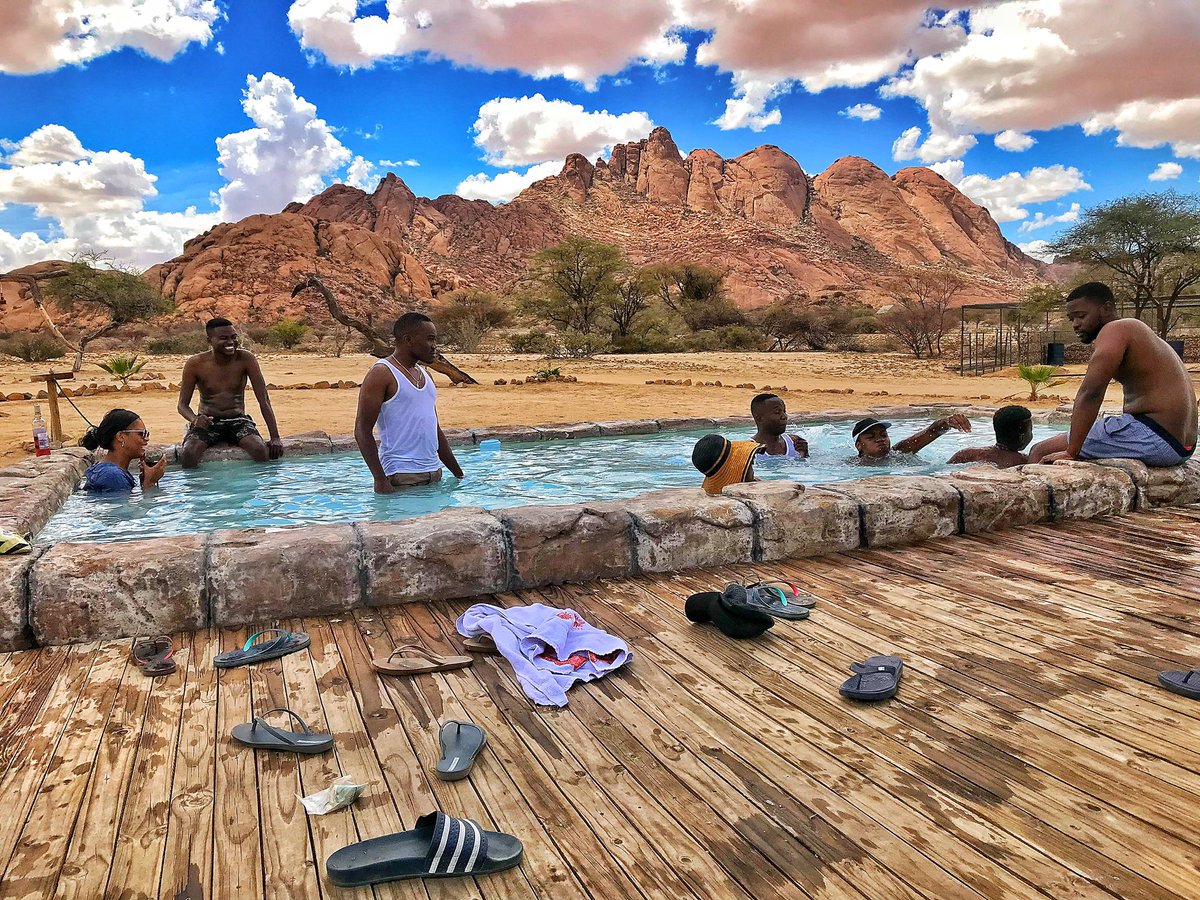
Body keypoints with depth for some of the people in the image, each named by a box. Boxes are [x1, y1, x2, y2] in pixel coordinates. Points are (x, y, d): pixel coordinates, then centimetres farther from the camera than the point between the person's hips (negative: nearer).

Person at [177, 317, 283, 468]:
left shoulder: (245, 359, -7)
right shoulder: (195, 364, -5)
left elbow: (264, 400, -8)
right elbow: (183, 404, 0)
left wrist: (275, 437, -15)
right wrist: (195, 419, -25)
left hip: (238, 420, 0)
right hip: (208, 422, 0)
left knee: (262, 452, -29)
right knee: (188, 455, -29)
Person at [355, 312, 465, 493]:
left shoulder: (424, 374, 17)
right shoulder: (382, 374, -8)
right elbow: (362, 431, -14)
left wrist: (459, 473, 19)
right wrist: (380, 480, -22)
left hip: (434, 473, 7)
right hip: (401, 476, -7)